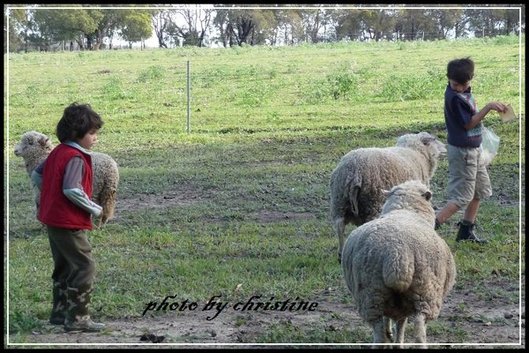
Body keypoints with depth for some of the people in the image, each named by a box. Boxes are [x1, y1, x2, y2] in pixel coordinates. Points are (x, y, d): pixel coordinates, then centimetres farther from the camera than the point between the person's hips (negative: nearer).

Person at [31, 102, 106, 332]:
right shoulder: (75, 158, -18)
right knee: (85, 267, -5)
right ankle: (77, 319, -5)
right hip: (69, 223, -10)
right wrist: (95, 209, -16)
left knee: (64, 267, 19)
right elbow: (72, 190, -27)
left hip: (53, 219, 10)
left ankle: (60, 312, 26)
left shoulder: (57, 152, 10)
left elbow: (36, 175, 17)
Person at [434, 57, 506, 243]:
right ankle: (431, 227, -8)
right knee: (462, 196, -6)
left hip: (473, 149, 10)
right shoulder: (454, 97, -25)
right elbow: (468, 123, -22)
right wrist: (488, 107, -28)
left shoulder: (465, 92, 3)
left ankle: (467, 230, 28)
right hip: (463, 151, -10)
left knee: (480, 189, 20)